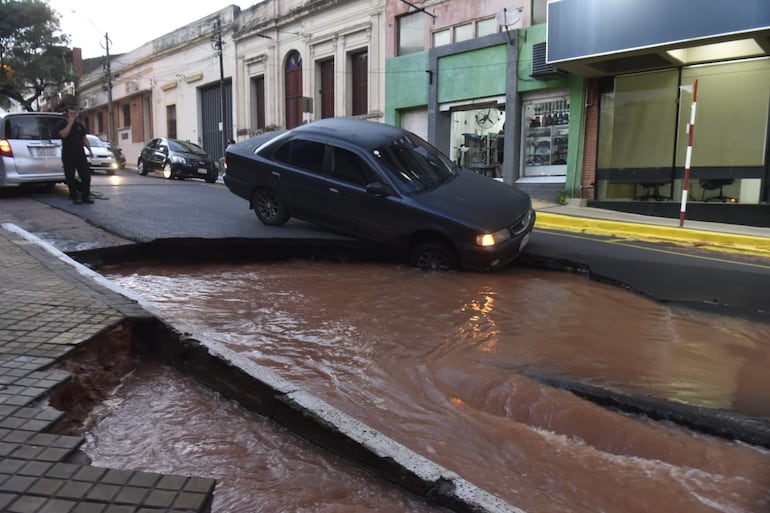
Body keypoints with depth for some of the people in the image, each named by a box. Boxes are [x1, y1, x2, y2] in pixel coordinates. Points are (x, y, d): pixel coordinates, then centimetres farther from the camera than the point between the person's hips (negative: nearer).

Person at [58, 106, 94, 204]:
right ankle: (75, 197, 6)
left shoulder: (80, 125, 14)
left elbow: (84, 138, 19)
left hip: (80, 153, 4)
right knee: (70, 177, -1)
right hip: (68, 155, -4)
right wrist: (70, 123, -15)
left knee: (86, 175, -1)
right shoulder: (62, 124, 0)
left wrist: (89, 149, 10)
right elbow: (63, 134, -19)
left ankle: (85, 196, 7)